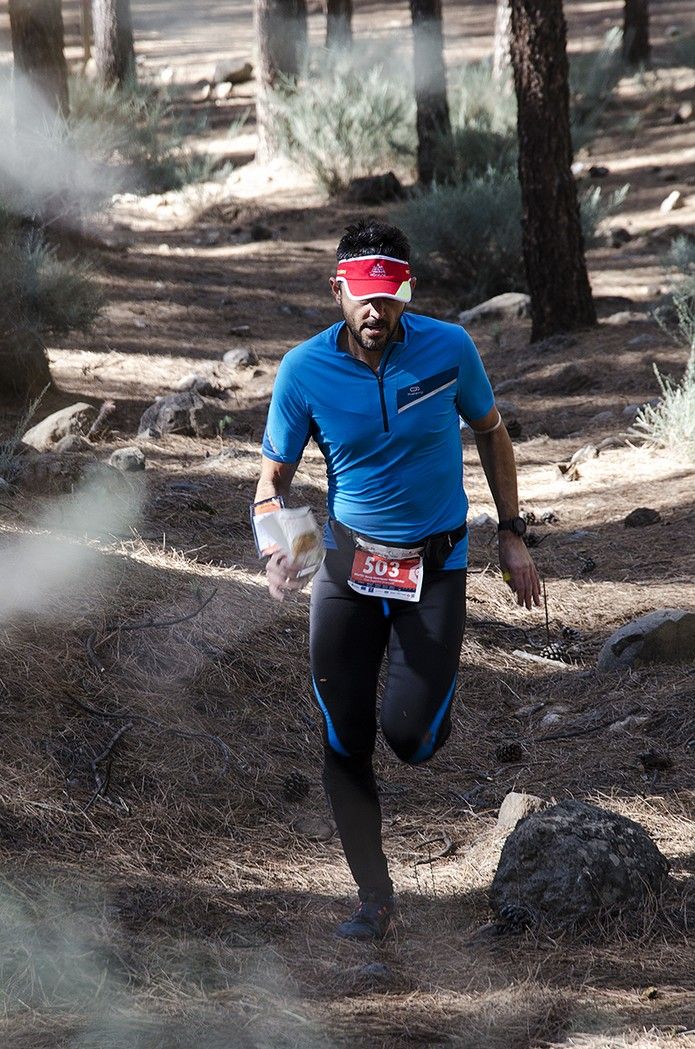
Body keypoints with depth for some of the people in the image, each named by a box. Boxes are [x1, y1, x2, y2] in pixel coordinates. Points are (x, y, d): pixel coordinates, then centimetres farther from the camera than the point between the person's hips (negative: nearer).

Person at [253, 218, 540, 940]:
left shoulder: (448, 348, -11)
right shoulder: (305, 369, -11)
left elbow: (491, 433, 7)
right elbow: (273, 479, -2)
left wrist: (511, 535, 6)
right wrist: (276, 554, -21)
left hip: (436, 567, -1)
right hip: (346, 563, 1)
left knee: (409, 736, -13)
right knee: (344, 743, 0)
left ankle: (432, 702, 26)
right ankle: (374, 899, 15)